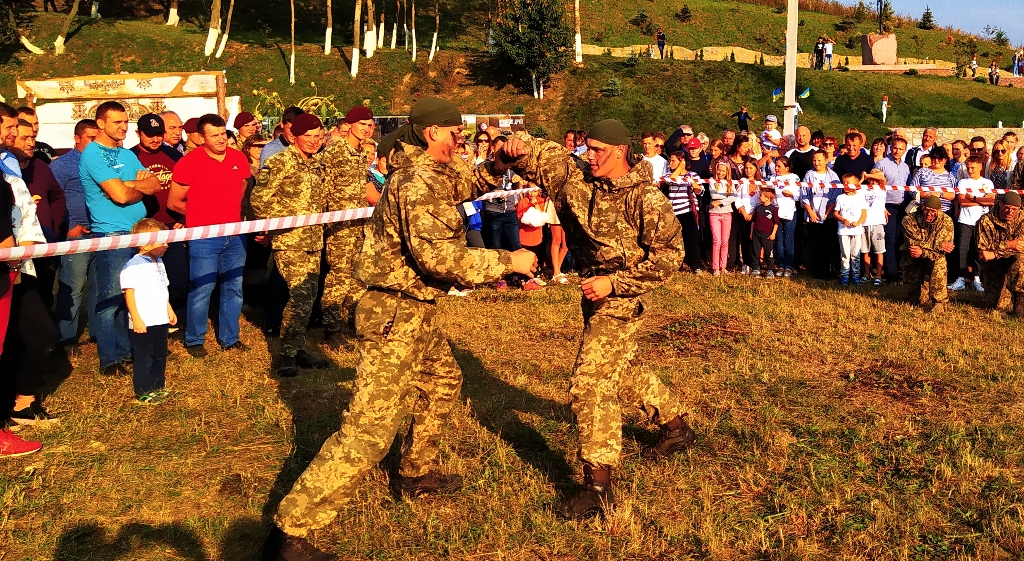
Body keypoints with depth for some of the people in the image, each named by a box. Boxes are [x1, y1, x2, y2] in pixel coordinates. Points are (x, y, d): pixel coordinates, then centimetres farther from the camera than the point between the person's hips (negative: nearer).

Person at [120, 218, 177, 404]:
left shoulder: (159, 263, 13)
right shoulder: (133, 266, -16)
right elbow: (129, 293, -18)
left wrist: (169, 310, 24)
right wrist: (136, 318, -21)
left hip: (160, 319, 9)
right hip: (143, 323, -9)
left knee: (160, 355, 15)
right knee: (143, 357, 1)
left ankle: (157, 387, 27)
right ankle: (143, 392, 10)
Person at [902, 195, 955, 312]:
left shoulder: (946, 222, -17)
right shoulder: (909, 220, -20)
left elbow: (941, 252, -23)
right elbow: (913, 245, -26)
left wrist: (922, 252, -38)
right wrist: (939, 246, -28)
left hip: (934, 259, 1)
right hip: (913, 262, -1)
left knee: (939, 263, -35)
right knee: (915, 299, -10)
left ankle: (938, 301, -21)